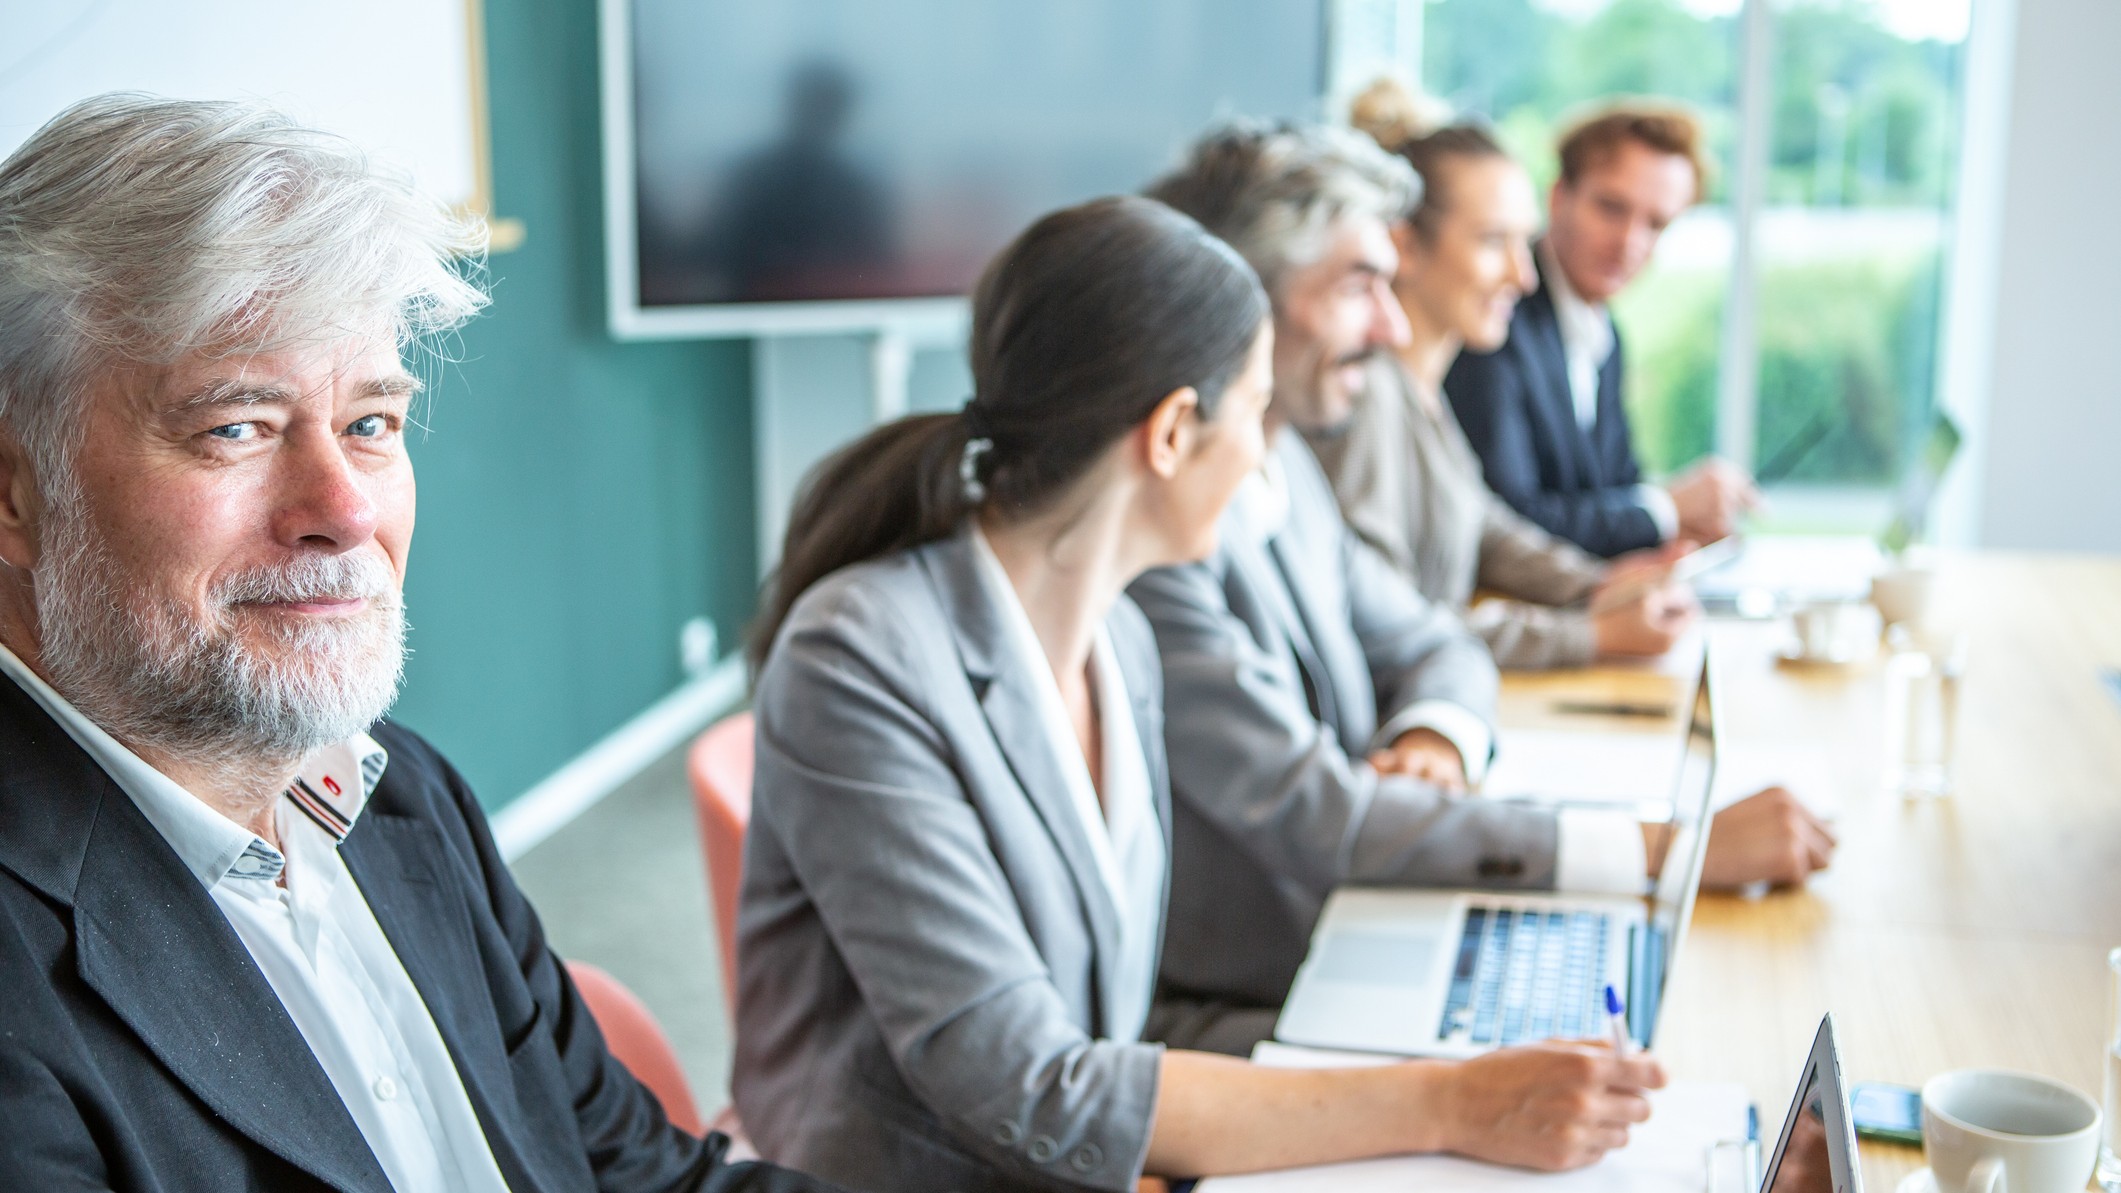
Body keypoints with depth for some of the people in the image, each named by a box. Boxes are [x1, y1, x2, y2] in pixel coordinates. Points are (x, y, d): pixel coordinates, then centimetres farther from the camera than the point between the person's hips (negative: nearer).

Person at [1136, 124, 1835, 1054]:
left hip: (1351, 963, 9)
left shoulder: (1282, 466, 9)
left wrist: (1434, 740, -8)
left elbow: (1431, 646, 19)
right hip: (1207, 1023, -9)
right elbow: (1313, 814, -26)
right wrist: (1665, 850, -24)